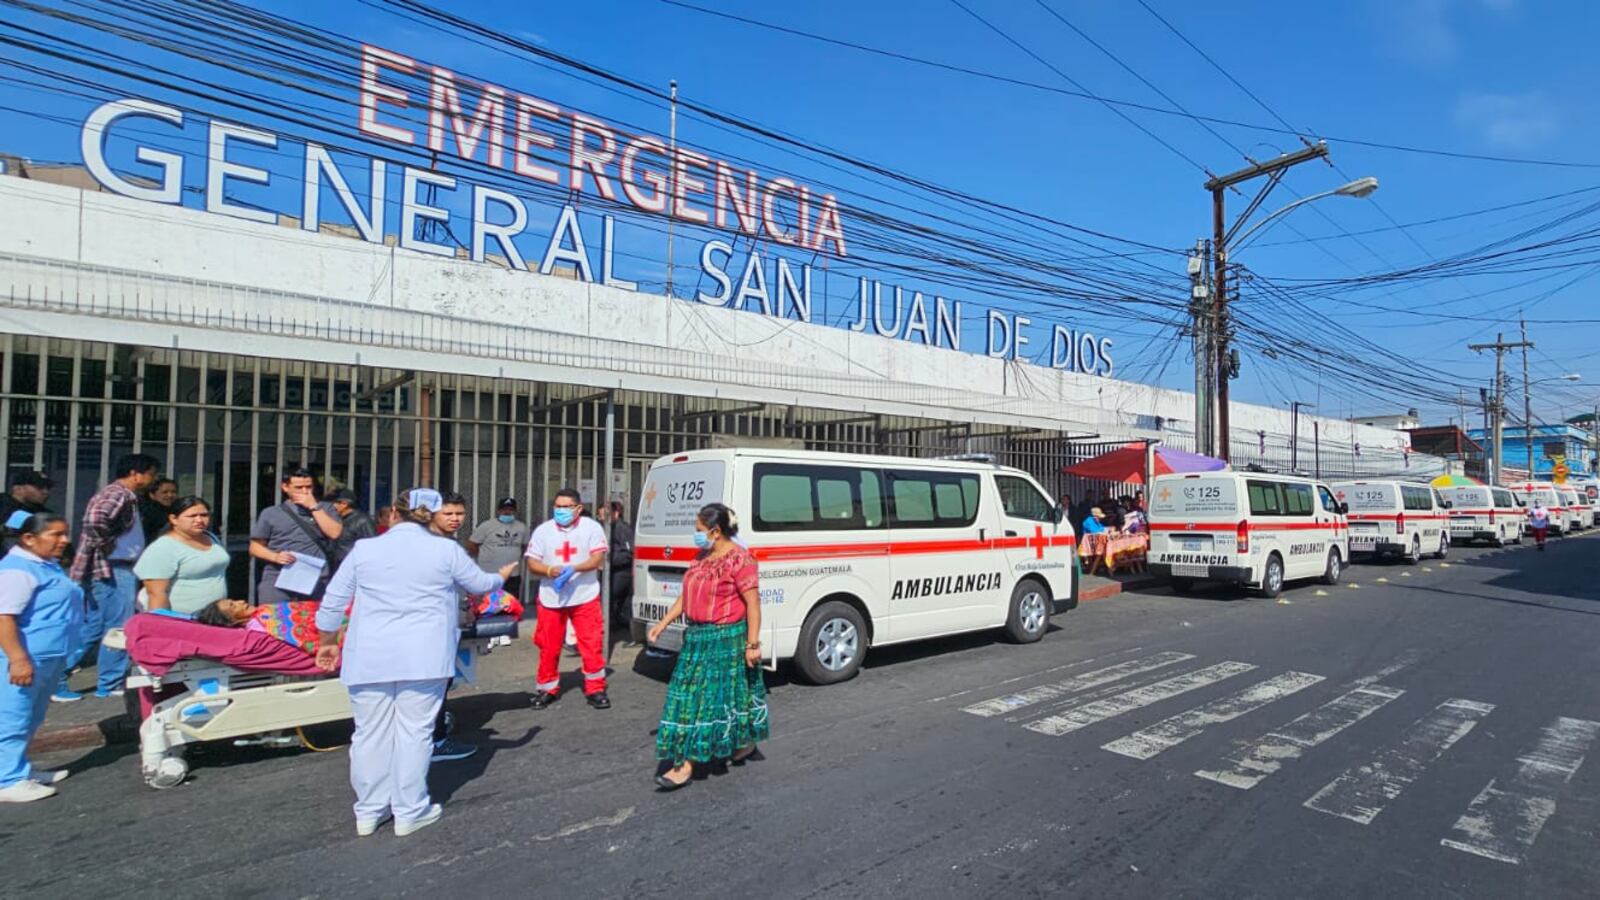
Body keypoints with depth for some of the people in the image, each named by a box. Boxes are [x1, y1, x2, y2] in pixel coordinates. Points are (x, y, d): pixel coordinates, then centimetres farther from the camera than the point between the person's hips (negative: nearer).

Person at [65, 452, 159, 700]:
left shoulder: (119, 494, 17)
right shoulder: (119, 494, -15)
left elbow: (97, 520, 28)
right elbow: (95, 519, -33)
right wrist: (108, 547, -21)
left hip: (109, 570, 10)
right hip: (114, 570, -10)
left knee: (92, 629, 15)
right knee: (119, 629, -1)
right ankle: (110, 684, 7)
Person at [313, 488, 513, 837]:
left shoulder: (364, 549, 4)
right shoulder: (446, 550, -3)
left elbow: (332, 602, 8)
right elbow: (480, 584, 10)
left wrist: (326, 642, 21)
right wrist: (501, 577, 31)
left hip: (369, 657, 3)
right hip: (422, 657, -3)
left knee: (371, 733, 12)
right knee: (414, 733, 5)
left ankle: (369, 812, 23)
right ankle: (409, 812, 14)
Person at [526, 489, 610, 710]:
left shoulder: (591, 527, -2)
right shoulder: (543, 530, 3)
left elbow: (598, 558, -8)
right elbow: (532, 563, 1)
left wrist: (574, 569, -24)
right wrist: (550, 570, -20)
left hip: (585, 597, -2)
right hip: (551, 598, 2)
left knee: (592, 645, -2)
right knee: (548, 647, 8)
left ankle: (595, 689, 11)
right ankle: (547, 689, 25)